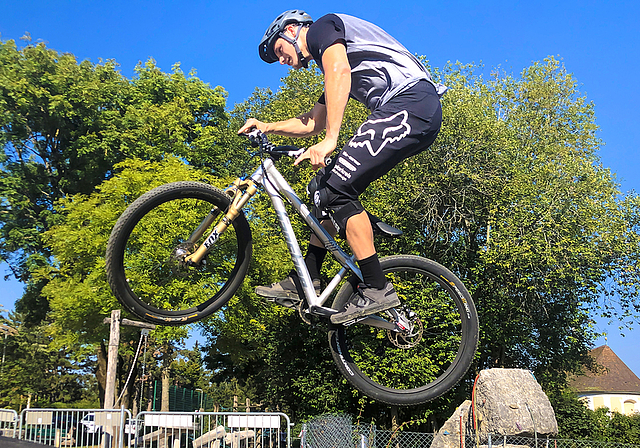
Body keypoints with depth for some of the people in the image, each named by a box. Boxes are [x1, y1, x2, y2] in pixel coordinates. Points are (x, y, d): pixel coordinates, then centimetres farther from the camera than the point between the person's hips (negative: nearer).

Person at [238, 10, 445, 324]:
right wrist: (268, 127, 30)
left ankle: (377, 289, -10)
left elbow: (340, 70, -15)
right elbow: (312, 123, 38)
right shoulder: (328, 61, 33)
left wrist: (330, 139, -22)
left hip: (410, 102, -10)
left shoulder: (322, 27, 6)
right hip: (420, 120, 10)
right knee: (326, 186, 12)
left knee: (334, 190, -13)